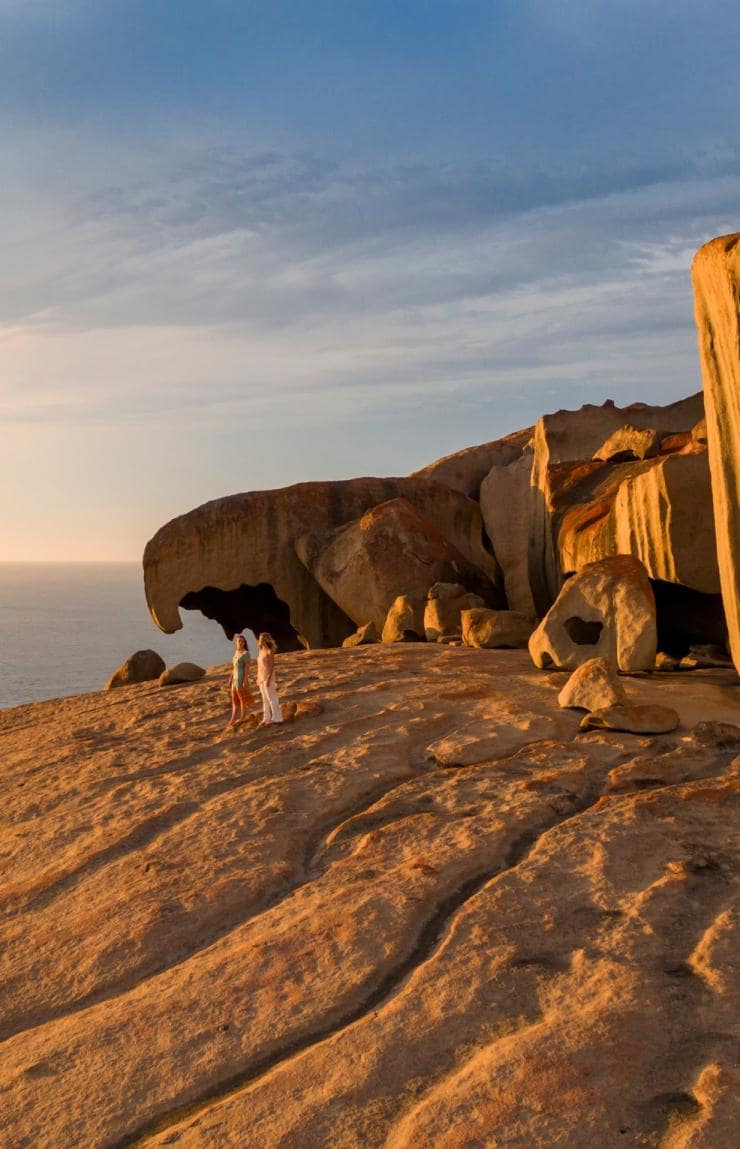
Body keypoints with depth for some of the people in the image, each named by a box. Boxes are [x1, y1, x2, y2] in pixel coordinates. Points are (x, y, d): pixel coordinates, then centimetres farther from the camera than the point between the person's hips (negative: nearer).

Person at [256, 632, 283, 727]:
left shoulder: (270, 651, -12)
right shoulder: (260, 651, 11)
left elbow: (272, 666, -16)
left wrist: (268, 678, -21)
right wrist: (258, 678, 13)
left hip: (268, 677, -8)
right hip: (261, 677, 8)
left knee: (271, 698, -3)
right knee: (265, 699, 11)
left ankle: (276, 718, 2)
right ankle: (266, 718, 16)